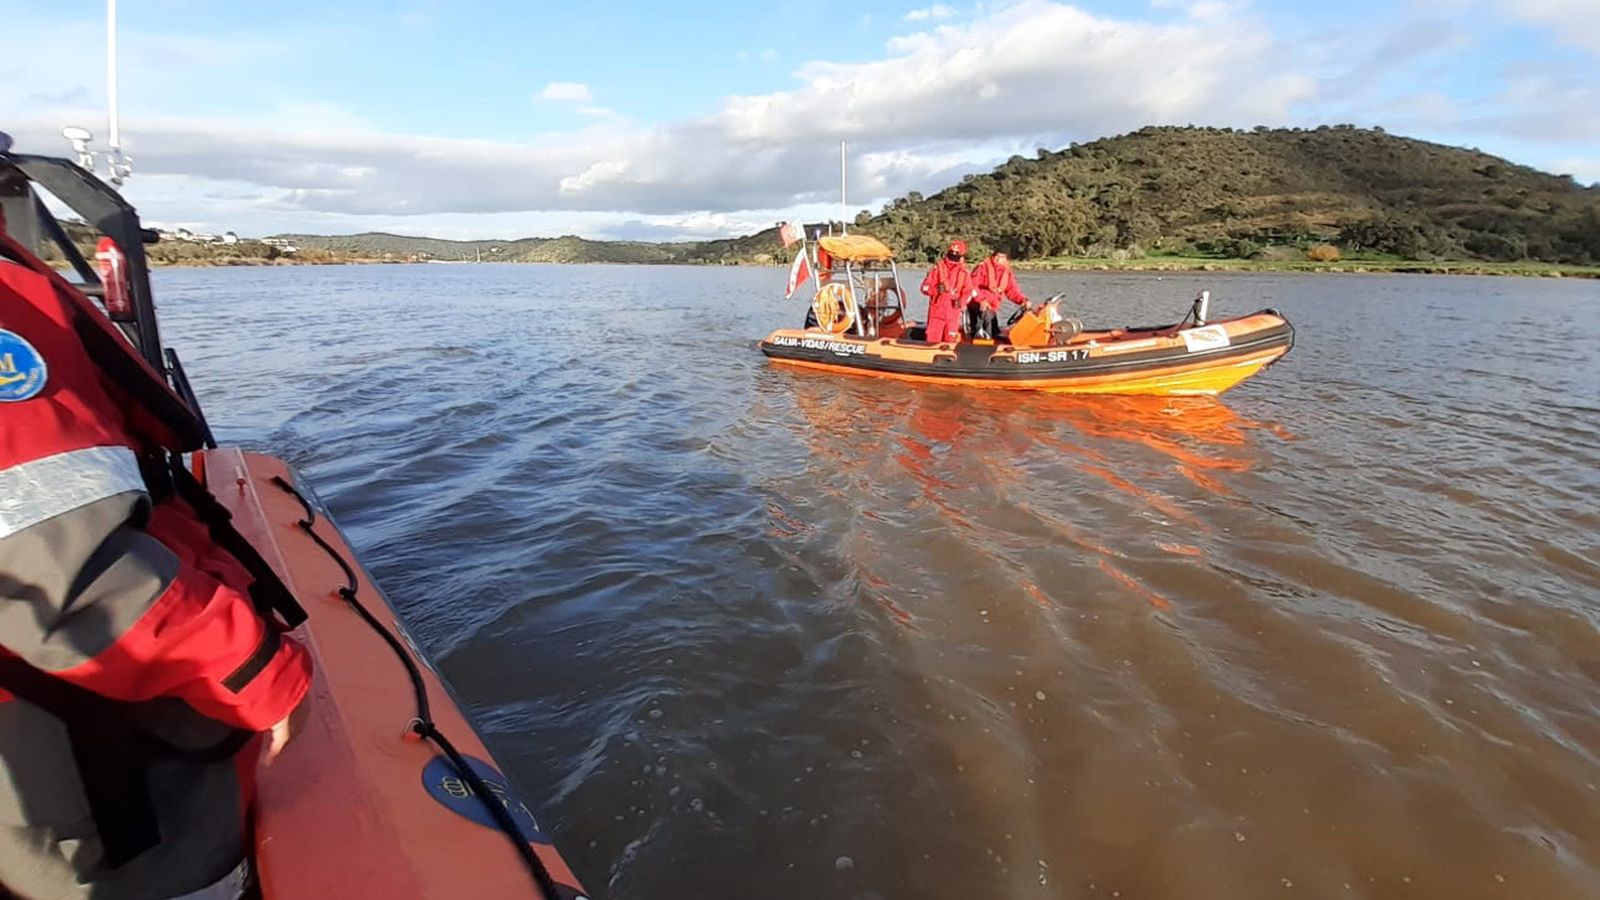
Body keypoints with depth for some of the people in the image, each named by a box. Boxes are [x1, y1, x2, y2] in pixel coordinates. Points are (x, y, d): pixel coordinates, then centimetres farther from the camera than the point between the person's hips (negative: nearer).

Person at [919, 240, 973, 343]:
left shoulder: (964, 272, 6)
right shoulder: (938, 267, 2)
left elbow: (968, 291, 4)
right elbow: (925, 286, -3)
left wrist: (961, 301, -17)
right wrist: (936, 289, -24)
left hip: (953, 313, 1)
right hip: (936, 311, -1)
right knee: (932, 341, -2)